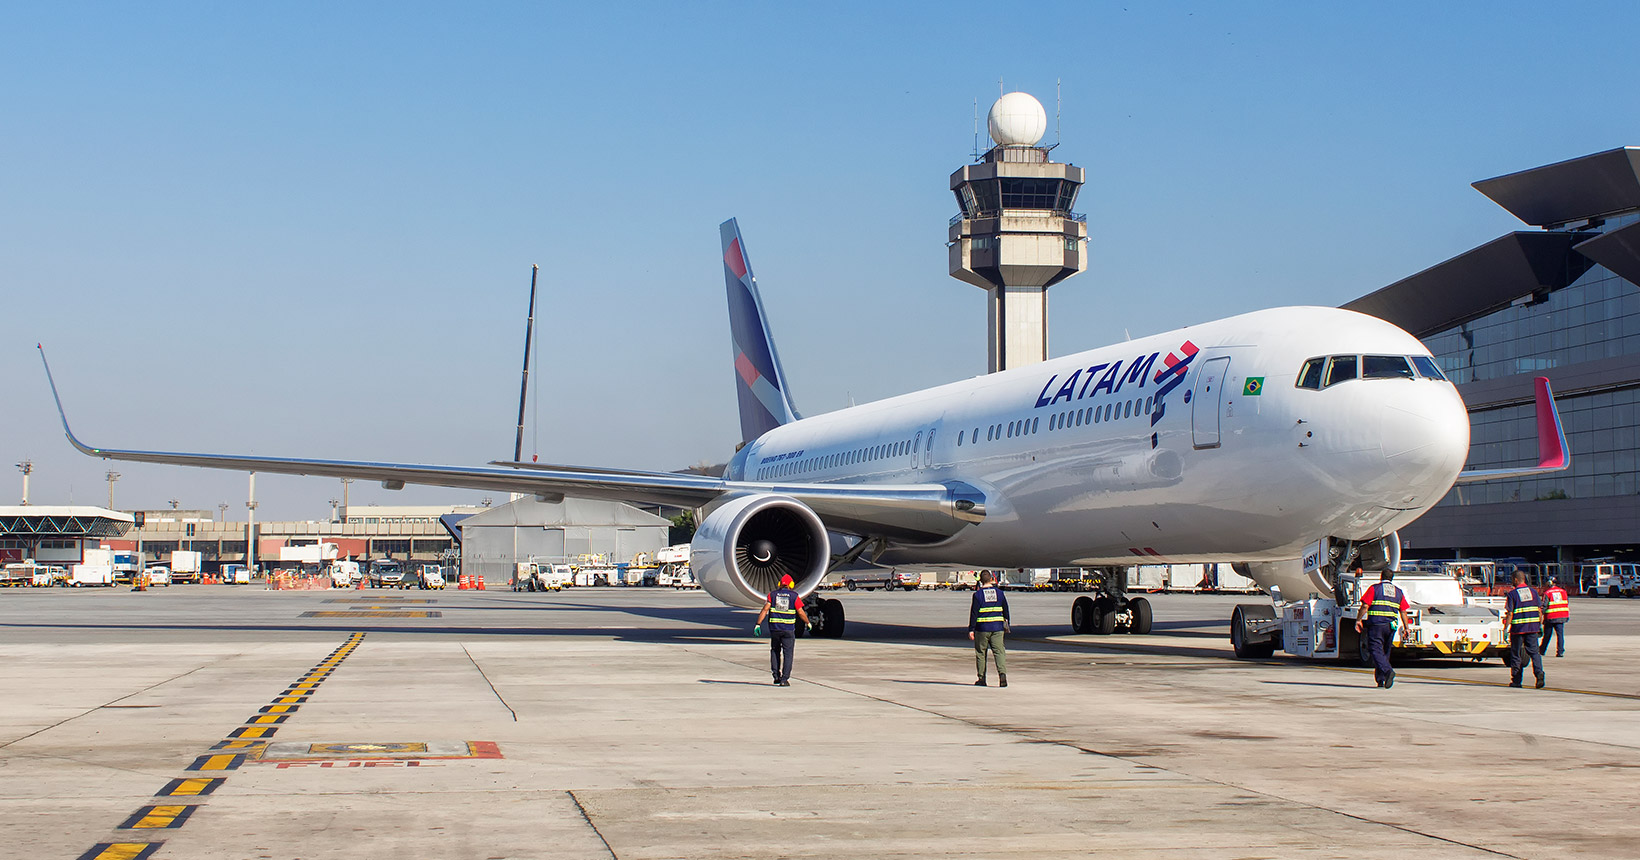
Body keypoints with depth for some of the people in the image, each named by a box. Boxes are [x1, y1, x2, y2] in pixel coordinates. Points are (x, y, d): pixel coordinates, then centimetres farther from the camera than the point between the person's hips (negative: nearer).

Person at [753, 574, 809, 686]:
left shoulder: (772, 594, 3)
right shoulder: (794, 596, -2)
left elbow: (765, 610, -5)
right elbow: (801, 613, -2)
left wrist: (758, 624, -5)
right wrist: (807, 623, 15)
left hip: (774, 628, 2)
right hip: (788, 629, -2)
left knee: (775, 650, 20)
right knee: (787, 654, 3)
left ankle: (776, 675, 12)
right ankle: (784, 680, -2)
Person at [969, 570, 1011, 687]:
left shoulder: (978, 594, -6)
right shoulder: (999, 593, 5)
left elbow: (974, 613, -8)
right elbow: (1005, 610, 13)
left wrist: (971, 629, -5)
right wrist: (1006, 625, 26)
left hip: (982, 628, -2)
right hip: (997, 628, 2)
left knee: (980, 653, 9)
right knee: (999, 651, 0)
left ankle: (982, 679, 13)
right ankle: (1002, 673, -21)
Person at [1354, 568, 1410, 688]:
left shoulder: (1374, 588, 3)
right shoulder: (1398, 591, 15)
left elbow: (1365, 606, -6)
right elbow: (1403, 612, 12)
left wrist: (1358, 620, -1)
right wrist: (1406, 628, 13)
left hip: (1376, 624, -4)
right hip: (1391, 625, 5)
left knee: (1376, 650, -9)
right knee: (1385, 652, 14)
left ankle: (1388, 671, -32)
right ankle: (1380, 679, 16)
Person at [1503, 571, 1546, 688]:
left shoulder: (1512, 594, -7)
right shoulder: (1533, 591, 6)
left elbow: (1510, 614, -10)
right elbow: (1540, 610, 7)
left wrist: (1505, 629, -6)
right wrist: (1541, 625, 16)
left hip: (1517, 628, -3)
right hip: (1533, 627, 3)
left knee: (1516, 654, 6)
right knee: (1534, 651, 7)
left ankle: (1516, 680, 11)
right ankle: (1539, 672, -17)